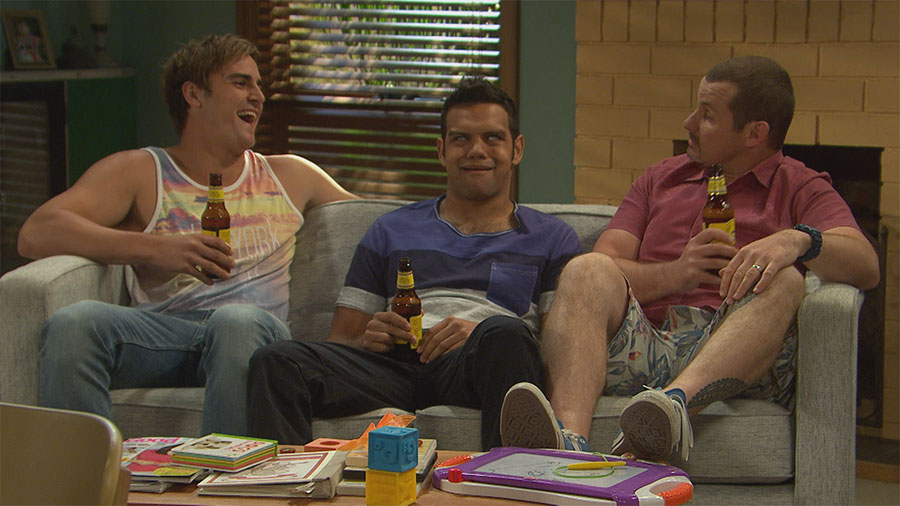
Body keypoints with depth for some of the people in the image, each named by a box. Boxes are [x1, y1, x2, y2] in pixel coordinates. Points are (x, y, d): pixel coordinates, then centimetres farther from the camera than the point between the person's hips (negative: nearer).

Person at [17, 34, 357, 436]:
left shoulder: (290, 177, 29)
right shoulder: (138, 172, 16)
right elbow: (35, 234, 0)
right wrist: (153, 248, -13)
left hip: (257, 331, 1)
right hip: (161, 332, 0)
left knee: (239, 321, -38)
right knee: (73, 322, -33)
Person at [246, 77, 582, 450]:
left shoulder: (551, 238, 23)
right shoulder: (392, 230, 29)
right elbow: (340, 340, 22)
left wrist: (484, 336, -12)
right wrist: (368, 339, -4)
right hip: (396, 364, 2)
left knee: (505, 332, -39)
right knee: (276, 361, -27)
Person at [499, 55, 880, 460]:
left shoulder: (801, 189, 16)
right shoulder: (660, 180, 27)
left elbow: (865, 266, -3)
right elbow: (606, 265, 12)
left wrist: (797, 240, -25)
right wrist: (676, 274, -8)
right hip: (644, 345, 3)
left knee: (782, 280, -29)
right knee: (587, 271, -23)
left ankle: (675, 402, -56)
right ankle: (569, 438, -49)